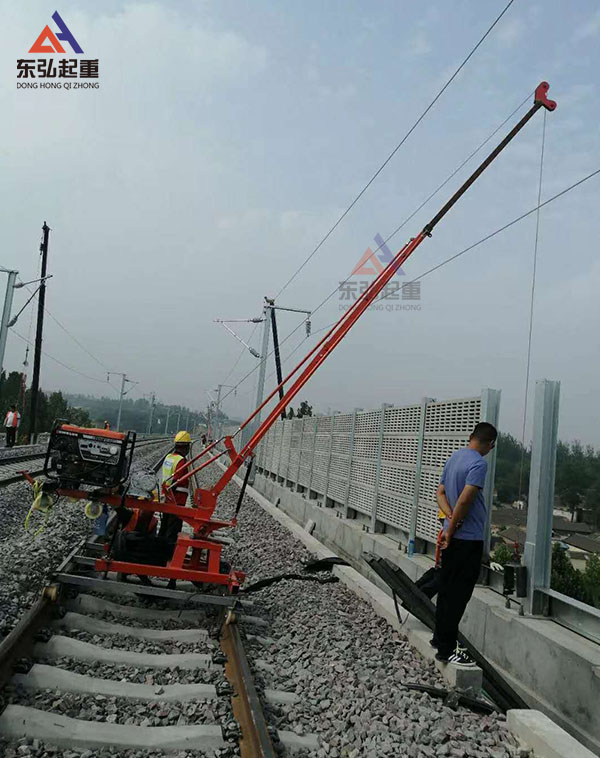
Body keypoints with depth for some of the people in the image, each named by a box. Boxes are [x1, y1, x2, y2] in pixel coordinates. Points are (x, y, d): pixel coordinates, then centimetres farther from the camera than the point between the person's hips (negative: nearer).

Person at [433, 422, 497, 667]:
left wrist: (451, 518, -6)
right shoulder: (479, 464, -18)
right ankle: (447, 649, 4)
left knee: (447, 589, 18)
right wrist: (451, 531, -14)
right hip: (469, 539, -9)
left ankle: (441, 637, 29)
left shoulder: (454, 457, 9)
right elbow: (464, 500, -24)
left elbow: (440, 493, 9)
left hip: (454, 537, 9)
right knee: (457, 594, -2)